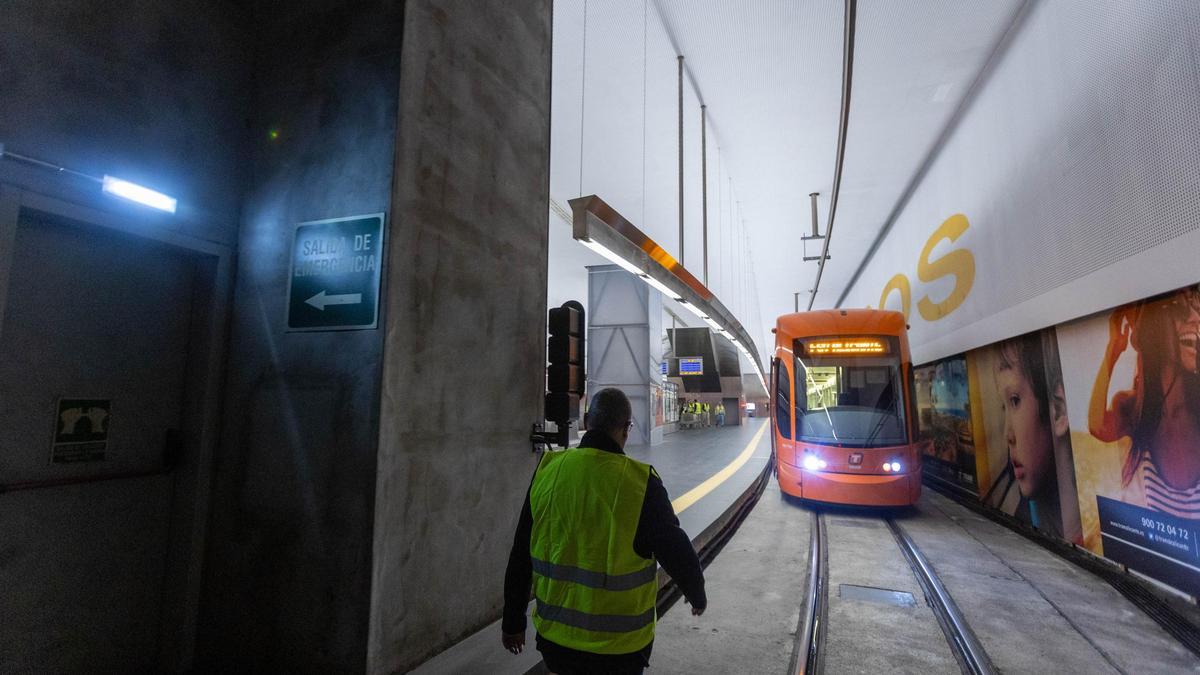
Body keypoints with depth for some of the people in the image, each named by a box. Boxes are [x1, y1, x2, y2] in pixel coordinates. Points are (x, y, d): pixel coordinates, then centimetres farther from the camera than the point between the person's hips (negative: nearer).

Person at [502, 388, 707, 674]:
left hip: (555, 637, 3)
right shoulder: (640, 482, -20)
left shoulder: (548, 471, -9)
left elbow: (520, 557, -1)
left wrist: (513, 622, 12)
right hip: (617, 648, -3)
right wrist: (697, 595, 11)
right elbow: (676, 551, -11)